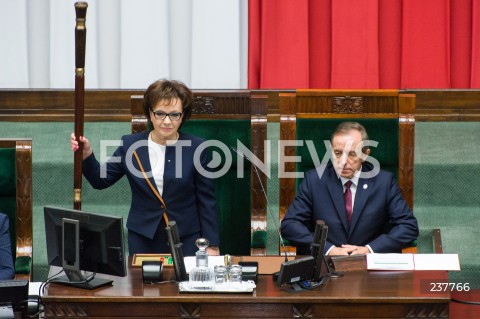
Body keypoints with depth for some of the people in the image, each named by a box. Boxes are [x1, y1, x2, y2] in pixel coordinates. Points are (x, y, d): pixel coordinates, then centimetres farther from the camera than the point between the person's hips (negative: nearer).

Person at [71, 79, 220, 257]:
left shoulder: (196, 148, -5)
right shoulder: (130, 144, 1)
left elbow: (207, 200, -2)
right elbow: (101, 180, 8)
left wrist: (212, 245, -3)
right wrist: (86, 155, -10)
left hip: (186, 240, -1)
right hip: (142, 238, 2)